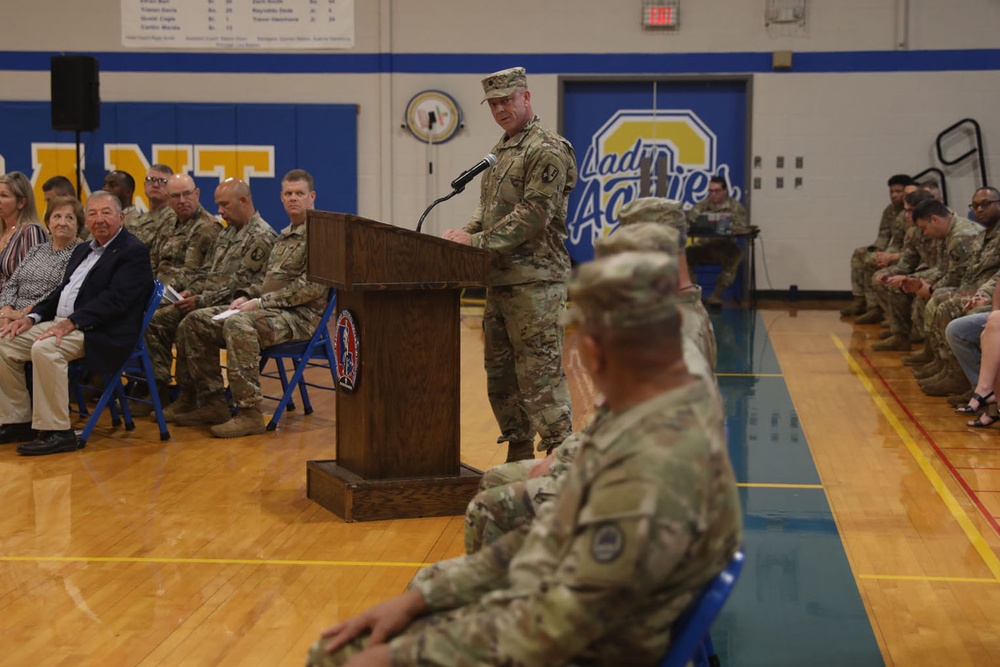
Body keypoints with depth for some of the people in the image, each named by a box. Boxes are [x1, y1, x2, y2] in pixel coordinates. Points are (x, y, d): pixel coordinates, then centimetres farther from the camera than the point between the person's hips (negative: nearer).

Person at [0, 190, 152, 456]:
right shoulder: (83, 250, 23)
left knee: (45, 349, -33)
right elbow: (62, 291, 23)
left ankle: (58, 432, -26)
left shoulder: (134, 252, -6)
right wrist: (32, 317, 5)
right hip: (62, 323, 9)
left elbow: (115, 299, -18)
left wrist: (71, 323, -26)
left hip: (100, 332, -9)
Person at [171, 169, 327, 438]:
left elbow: (311, 287, -18)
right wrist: (246, 295, 4)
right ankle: (212, 402, -2)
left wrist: (261, 302, -18)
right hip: (271, 310, 9)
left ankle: (250, 413, -33)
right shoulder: (284, 236, 23)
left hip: (300, 315, -9)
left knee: (238, 324, -37)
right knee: (194, 322, -2)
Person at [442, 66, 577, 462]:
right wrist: (466, 233, 3)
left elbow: (533, 216, -19)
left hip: (535, 280, -10)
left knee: (540, 371, -8)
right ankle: (518, 454, 22)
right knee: (500, 370, 13)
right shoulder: (500, 151, 18)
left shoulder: (547, 151, -11)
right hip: (500, 278, 10)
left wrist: (478, 241, -19)